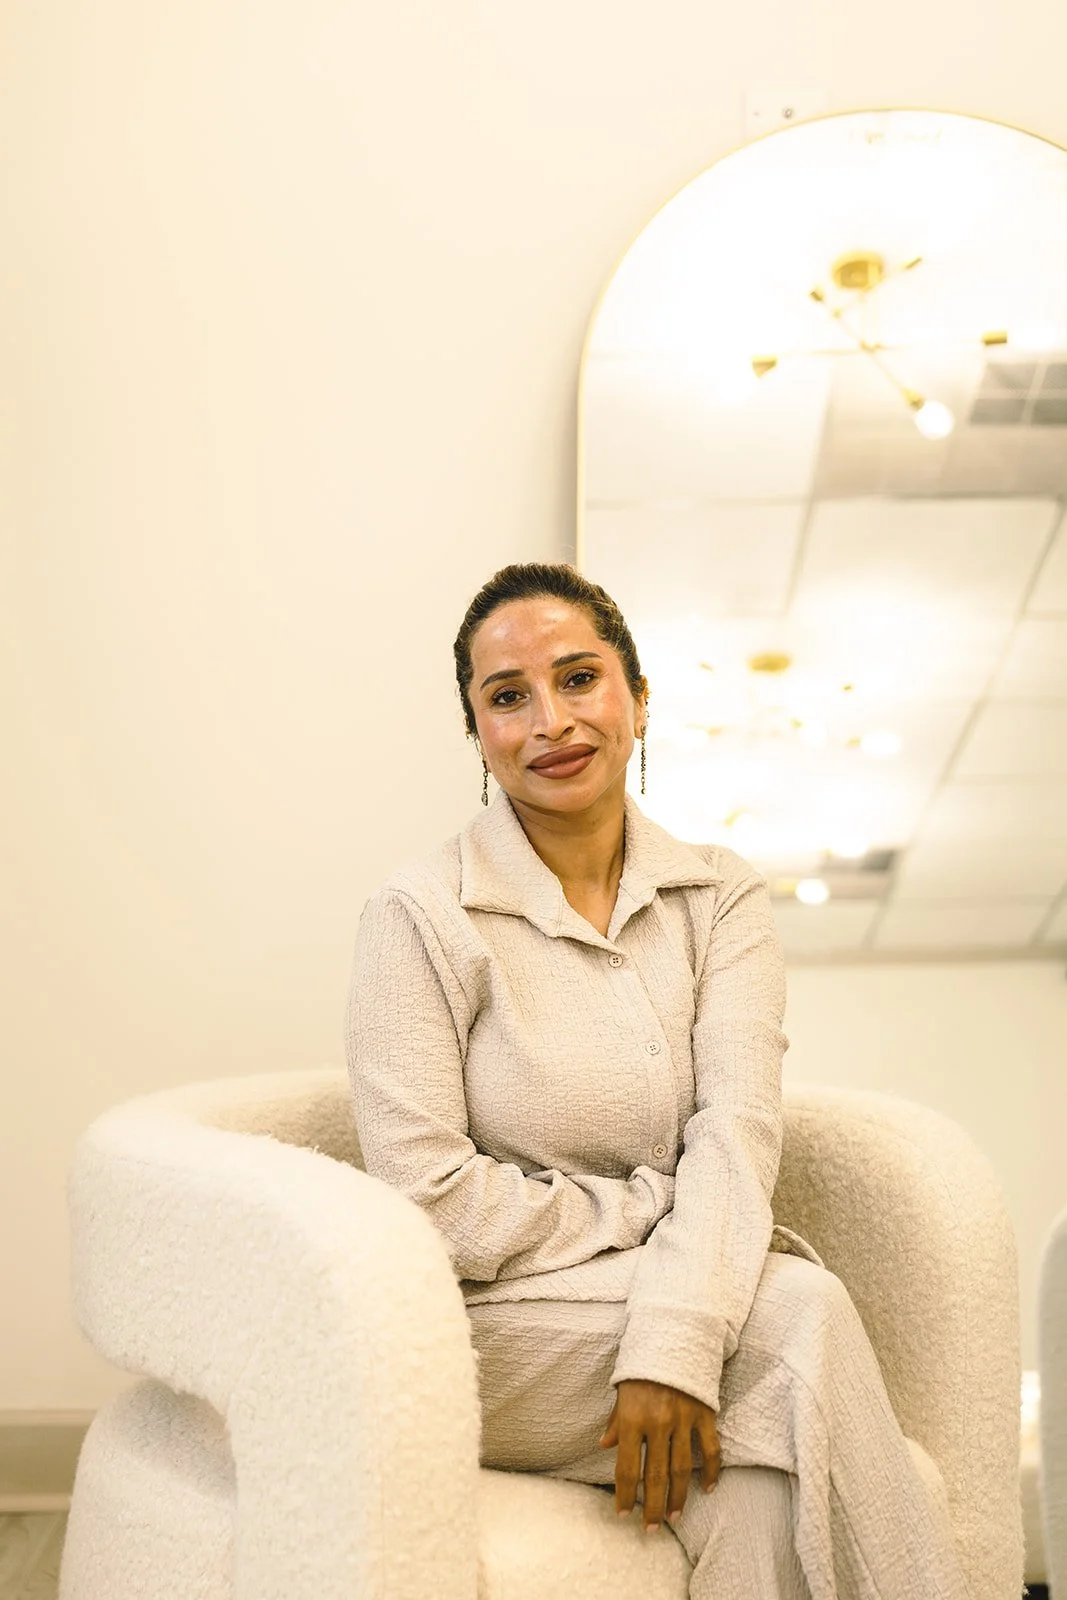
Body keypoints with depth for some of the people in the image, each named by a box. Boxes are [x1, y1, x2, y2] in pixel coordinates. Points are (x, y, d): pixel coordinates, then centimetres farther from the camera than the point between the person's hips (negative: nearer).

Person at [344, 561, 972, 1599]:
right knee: (795, 1311, -25)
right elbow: (429, 1199, -13)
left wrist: (672, 1344, -25)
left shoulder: (723, 900, 5)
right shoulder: (422, 915, -7)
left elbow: (738, 1131, -10)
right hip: (492, 1325, -3)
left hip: (682, 1292, 3)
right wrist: (651, 1210, -10)